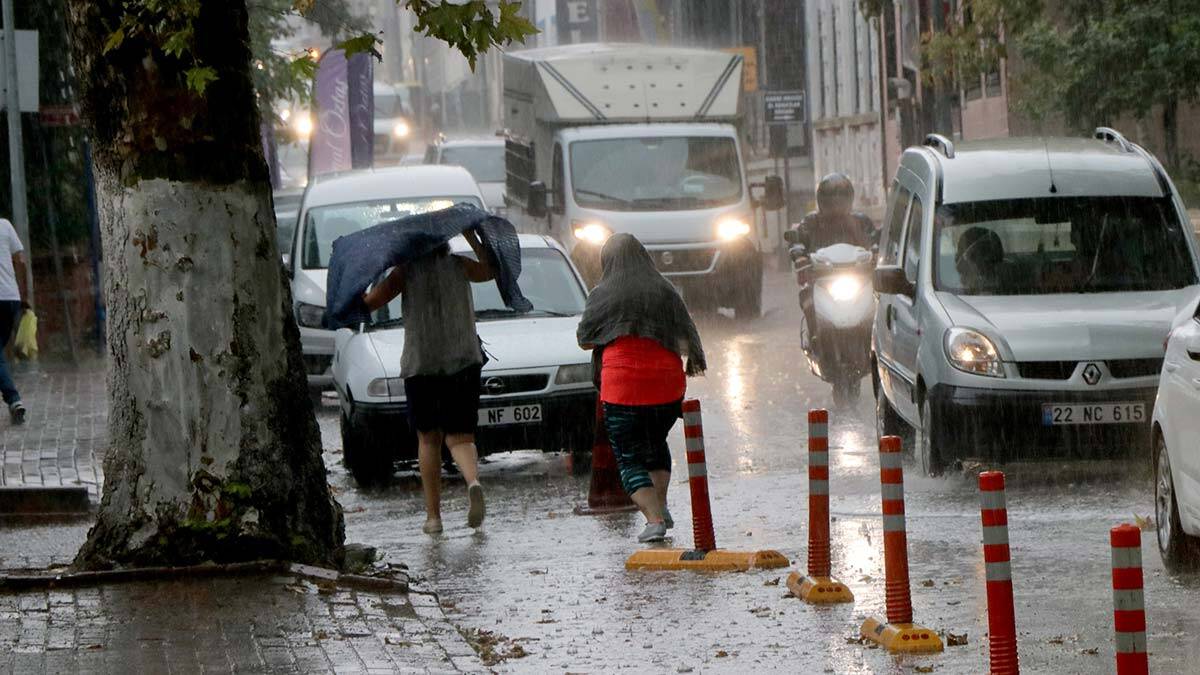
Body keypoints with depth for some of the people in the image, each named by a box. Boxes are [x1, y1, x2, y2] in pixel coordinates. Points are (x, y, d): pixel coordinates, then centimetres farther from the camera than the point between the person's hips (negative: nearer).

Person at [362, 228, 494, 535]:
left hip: (420, 364, -1)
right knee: (459, 436, 5)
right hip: (463, 361, 1)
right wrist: (472, 238, 23)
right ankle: (473, 482, -27)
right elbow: (492, 270, 22)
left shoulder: (406, 271, -2)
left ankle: (433, 514, 9)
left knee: (428, 439, 13)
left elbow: (369, 302, -8)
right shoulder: (458, 266, 4)